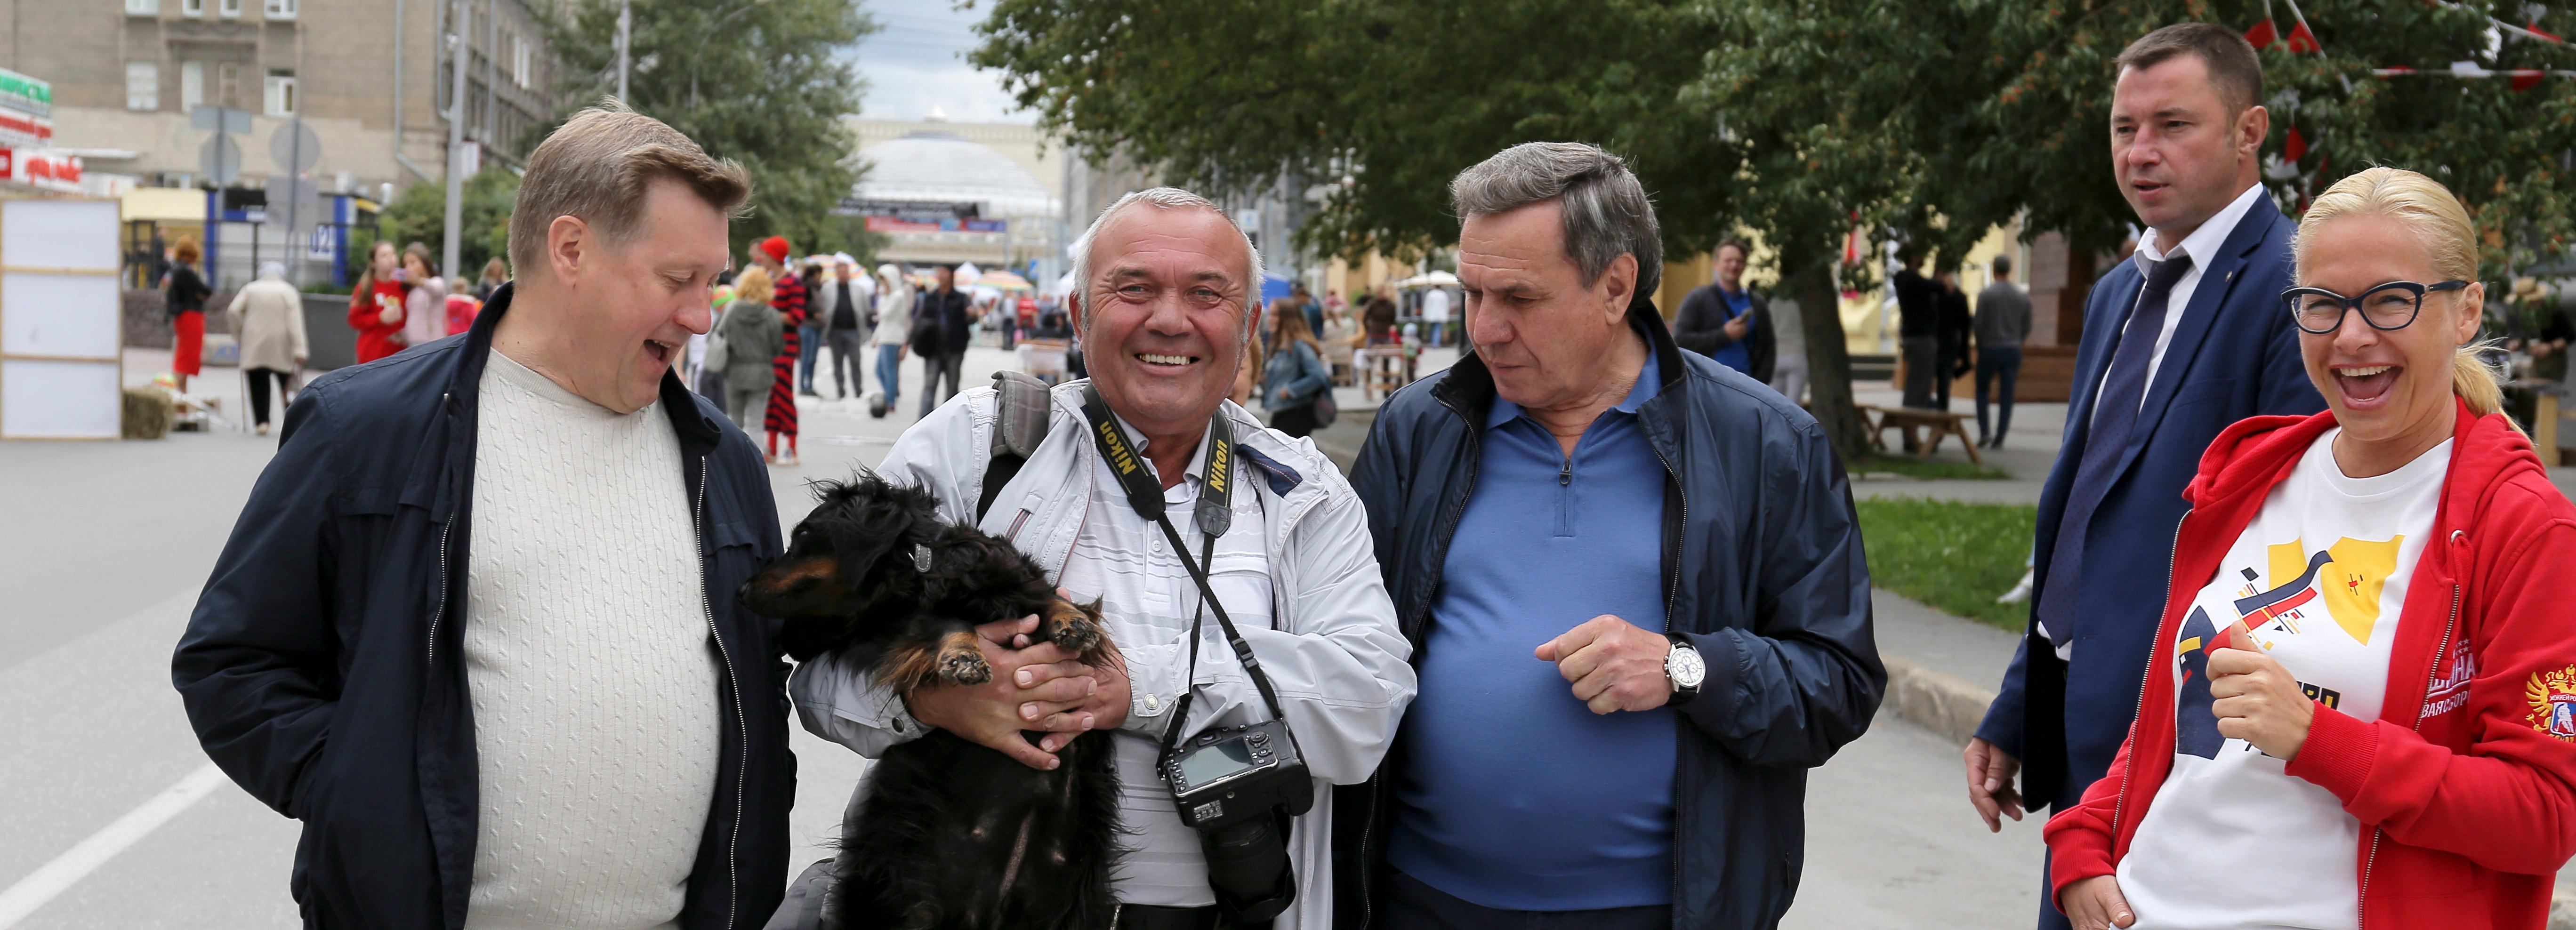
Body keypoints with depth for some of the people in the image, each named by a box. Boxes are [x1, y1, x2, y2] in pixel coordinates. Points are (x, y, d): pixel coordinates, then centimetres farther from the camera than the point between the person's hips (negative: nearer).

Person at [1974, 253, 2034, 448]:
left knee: (1982, 390, 14)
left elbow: (1978, 324, -9)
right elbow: (2027, 328, 6)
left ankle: (1984, 431, 0)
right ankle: (1999, 439, 2)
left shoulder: (1986, 295, -9)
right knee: (2007, 397, 5)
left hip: (1989, 349, -2)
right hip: (2013, 351, 2)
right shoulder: (2023, 297, 2)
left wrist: (1980, 346, 6)